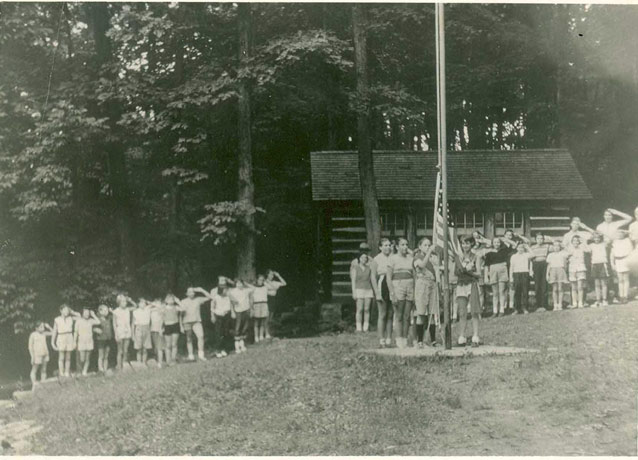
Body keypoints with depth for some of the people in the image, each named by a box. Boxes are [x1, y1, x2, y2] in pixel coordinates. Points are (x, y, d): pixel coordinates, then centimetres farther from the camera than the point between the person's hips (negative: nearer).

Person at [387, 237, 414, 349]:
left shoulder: (410, 258, 13)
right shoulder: (393, 259, 0)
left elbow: (414, 275, 14)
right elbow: (389, 278, -4)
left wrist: (415, 292, 6)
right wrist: (392, 293, -13)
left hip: (410, 287, 4)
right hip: (397, 287, -4)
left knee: (407, 316, 3)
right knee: (398, 316, -6)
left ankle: (405, 339, 7)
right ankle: (399, 340, -6)